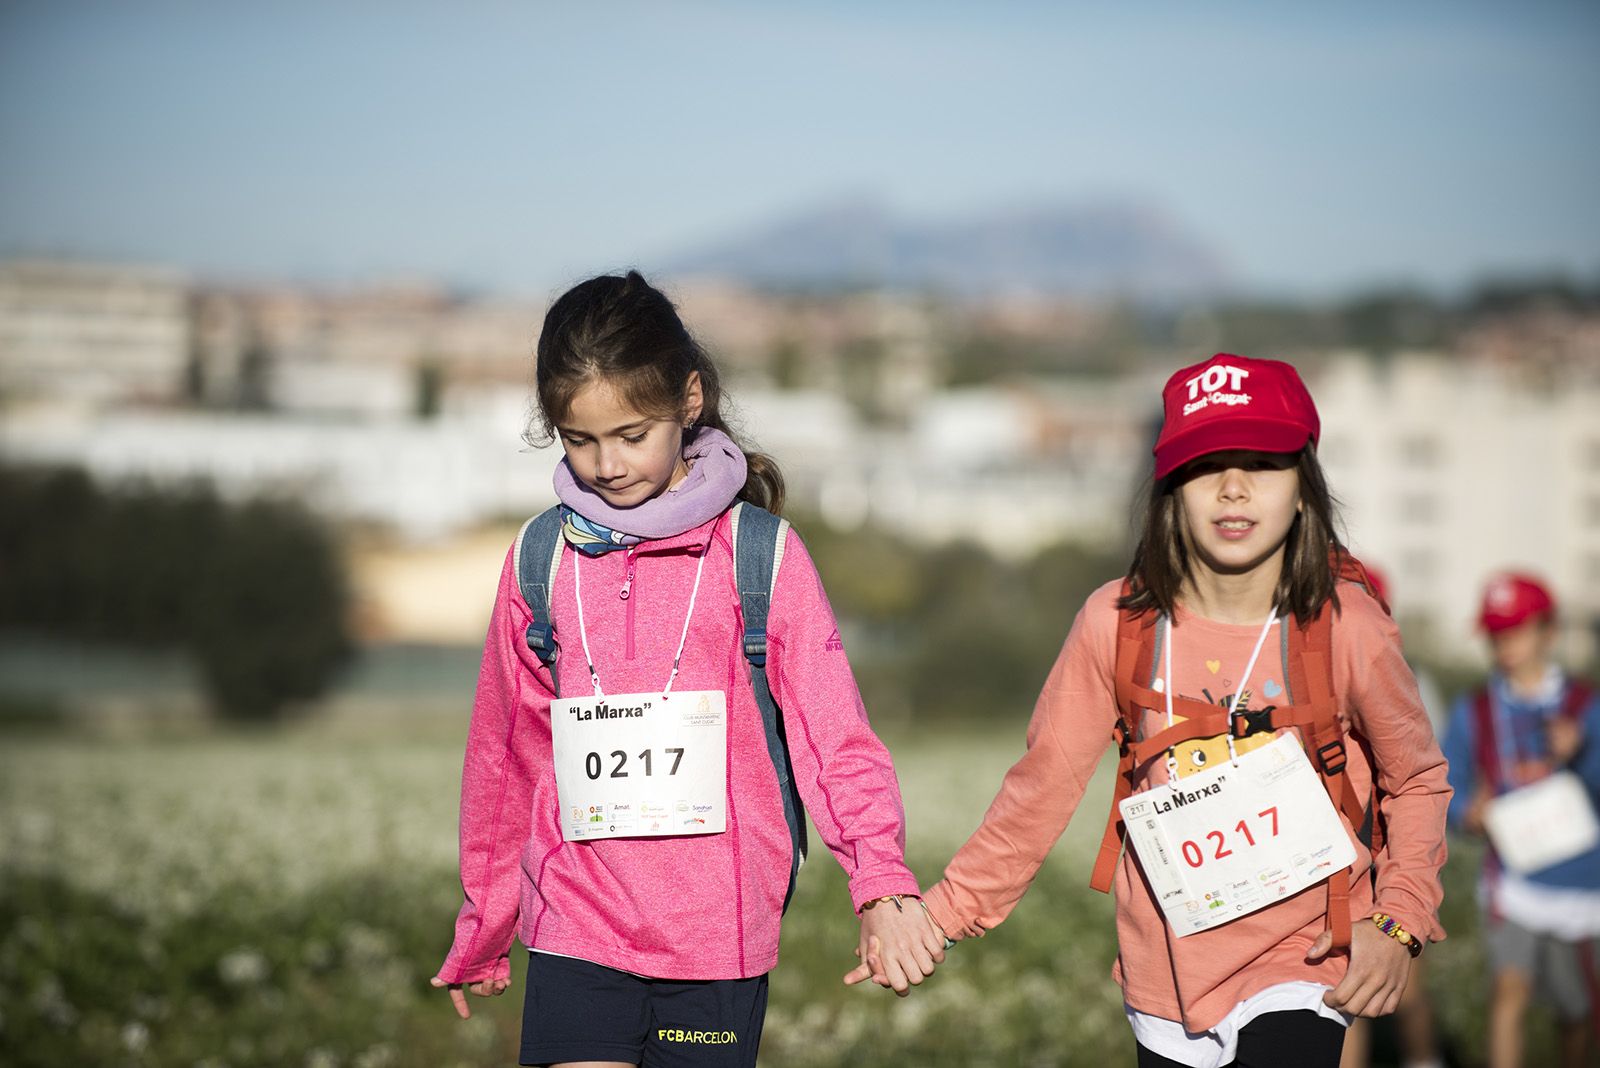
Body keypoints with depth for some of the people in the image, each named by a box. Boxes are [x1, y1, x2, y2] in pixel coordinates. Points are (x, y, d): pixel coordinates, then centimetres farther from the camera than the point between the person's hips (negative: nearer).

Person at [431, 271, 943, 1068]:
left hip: (716, 941, -1)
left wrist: (884, 889, -21)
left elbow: (836, 739, -5)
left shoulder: (763, 556, -1)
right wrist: (482, 934, 22)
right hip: (578, 930, 1)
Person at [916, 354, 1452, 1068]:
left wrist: (1397, 920, -8)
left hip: (1296, 974, -2)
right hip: (1165, 976, 3)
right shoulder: (1117, 624, -8)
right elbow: (1044, 784, 1)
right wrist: (939, 916, -3)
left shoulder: (1346, 629, -11)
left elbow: (1418, 781, 4)